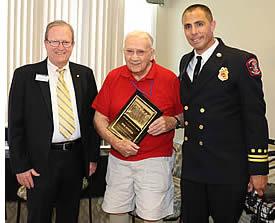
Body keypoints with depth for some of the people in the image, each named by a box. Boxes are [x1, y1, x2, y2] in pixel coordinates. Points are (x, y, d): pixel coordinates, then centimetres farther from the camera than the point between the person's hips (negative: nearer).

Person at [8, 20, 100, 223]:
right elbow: (16, 124, -4)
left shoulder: (85, 74, 5)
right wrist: (20, 165, -7)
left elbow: (93, 117, 7)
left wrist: (93, 156, 5)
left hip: (76, 158, 3)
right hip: (41, 160, -2)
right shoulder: (25, 75, -4)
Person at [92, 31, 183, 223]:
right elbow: (99, 118, 4)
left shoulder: (170, 79, -4)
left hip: (155, 161, -2)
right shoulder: (113, 77, 3)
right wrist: (116, 142, -12)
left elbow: (185, 116, 3)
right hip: (118, 160, 3)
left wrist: (171, 122, -18)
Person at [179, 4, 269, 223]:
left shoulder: (242, 61, -10)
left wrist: (258, 169, -11)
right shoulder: (185, 62, 10)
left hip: (228, 171, -5)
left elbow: (255, 118, -11)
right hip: (192, 168, 6)